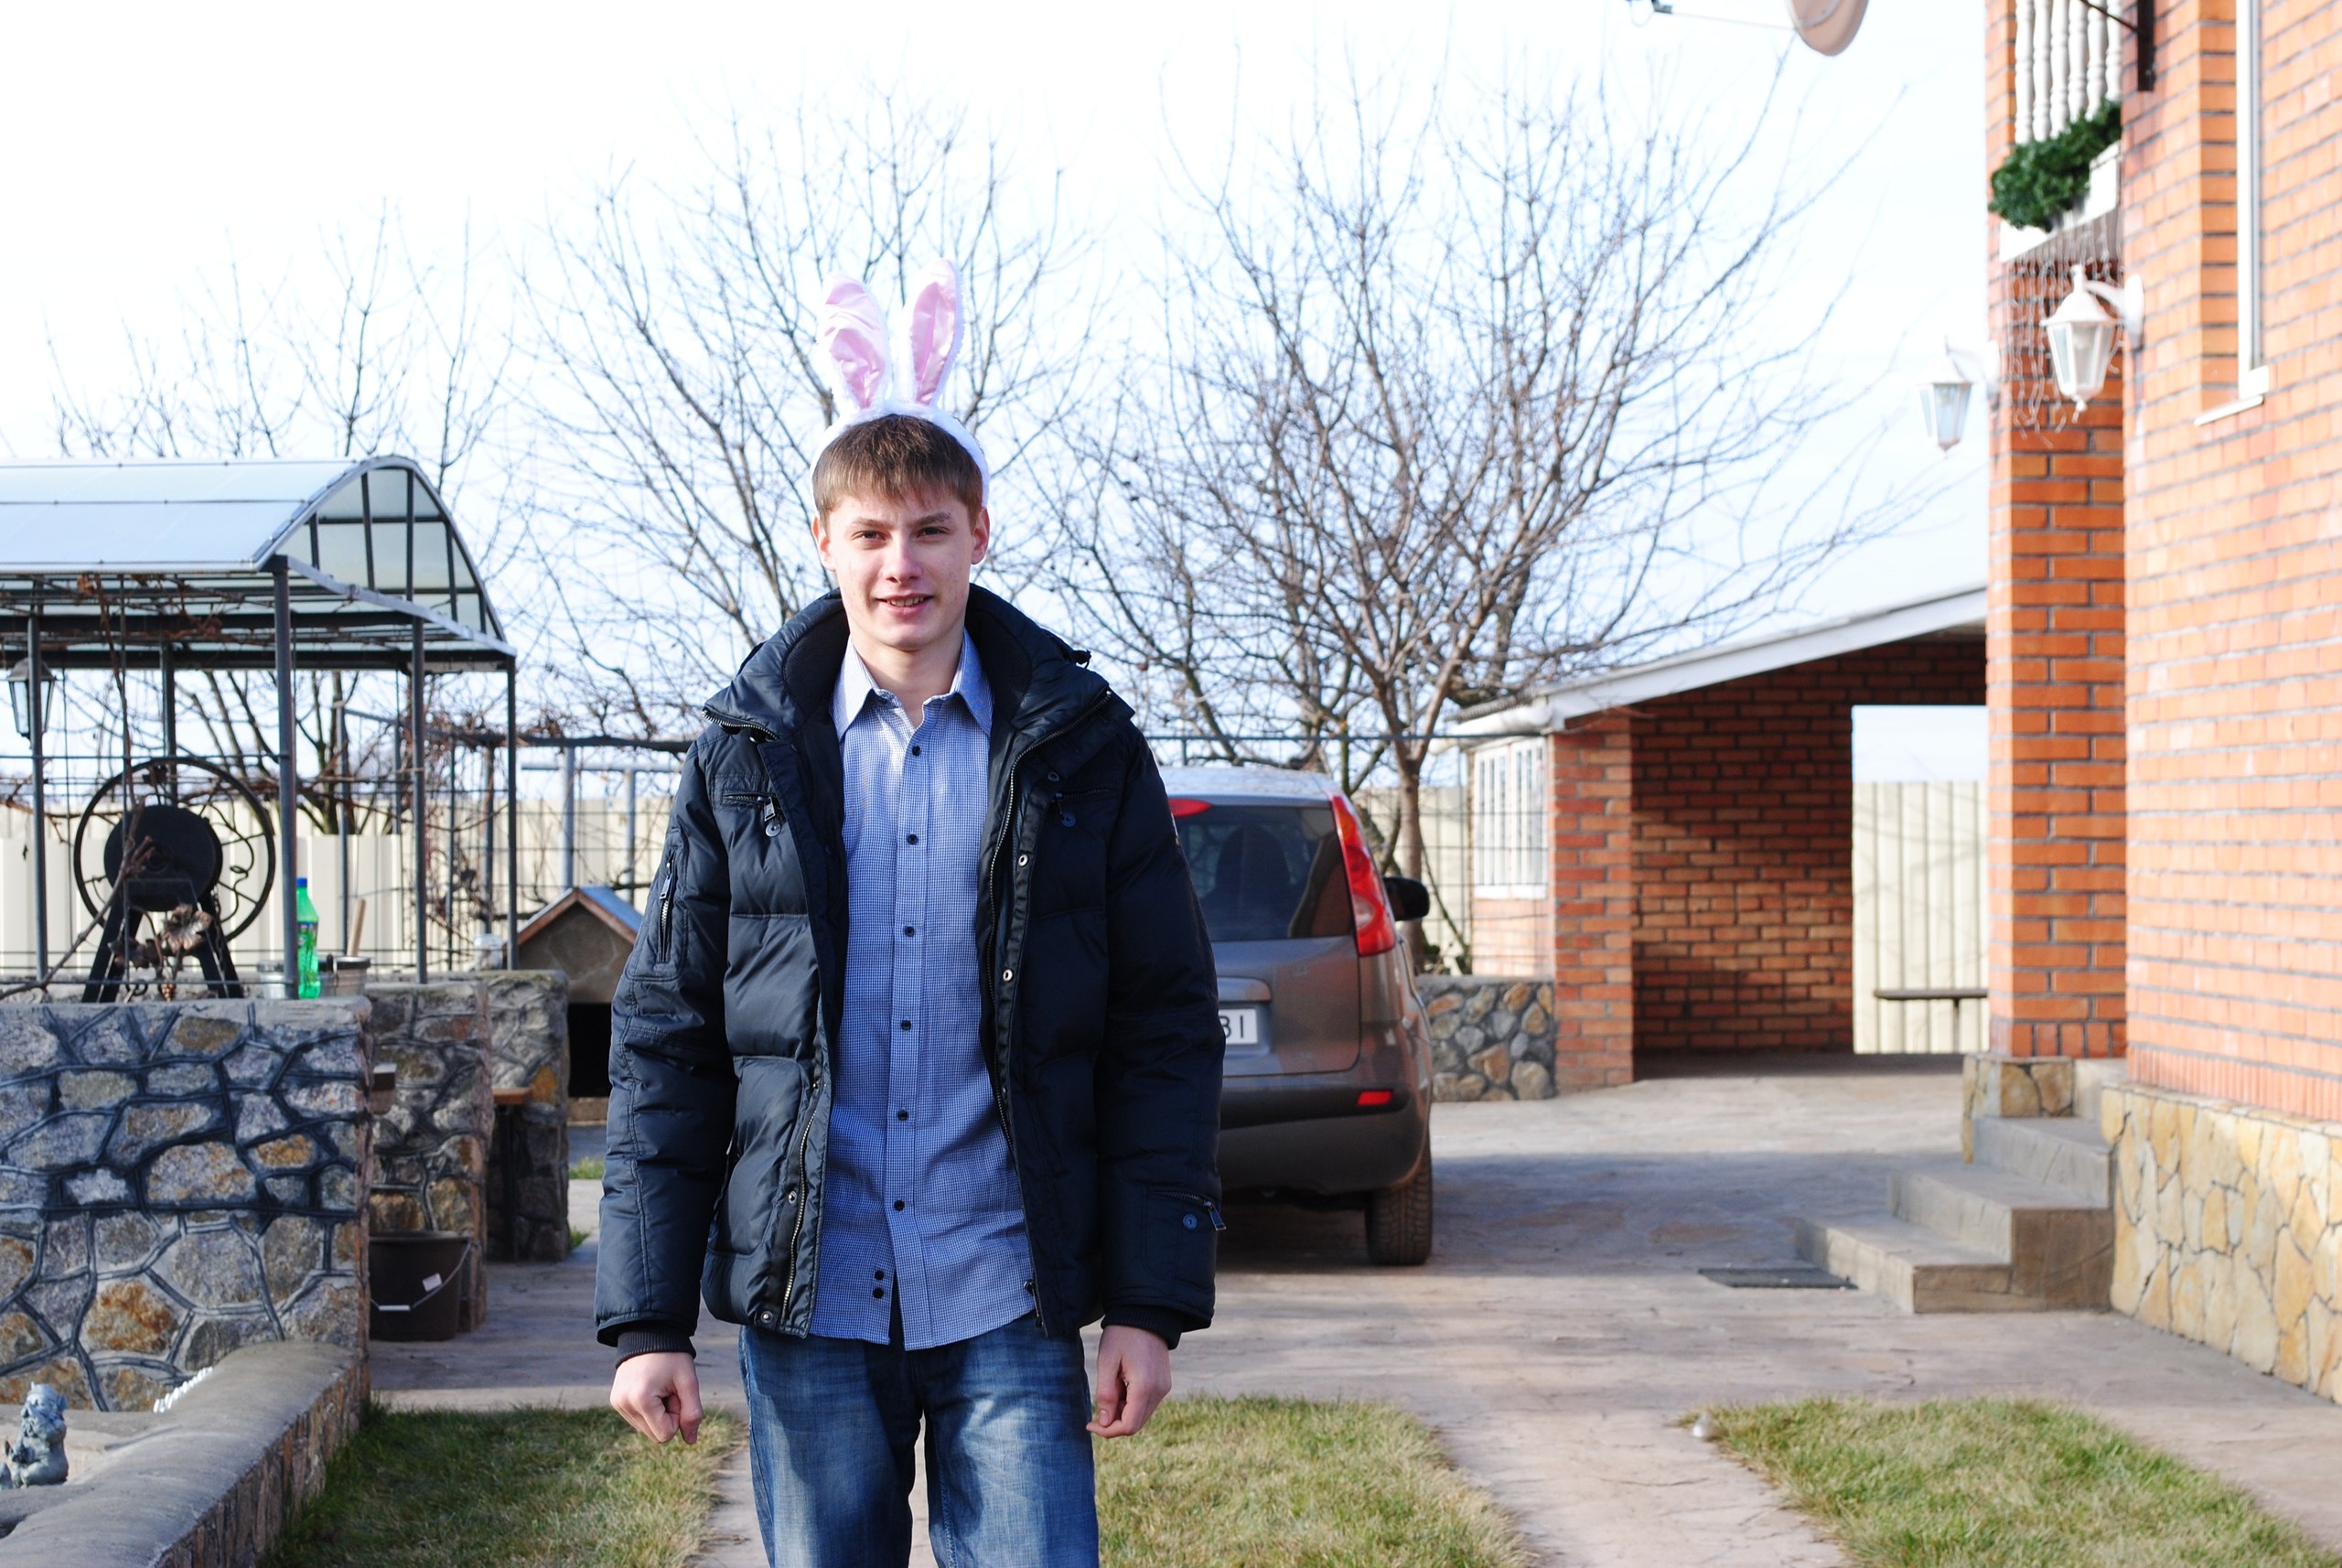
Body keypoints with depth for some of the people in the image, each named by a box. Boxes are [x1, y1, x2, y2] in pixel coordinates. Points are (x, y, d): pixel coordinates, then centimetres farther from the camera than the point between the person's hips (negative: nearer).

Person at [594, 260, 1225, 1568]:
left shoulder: (1081, 750, 2)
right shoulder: (752, 756, 5)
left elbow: (1168, 1032, 3)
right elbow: (665, 1041, 5)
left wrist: (1150, 1300, -3)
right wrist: (647, 1316, -1)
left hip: (1009, 1310, -1)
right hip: (808, 1309, 1)